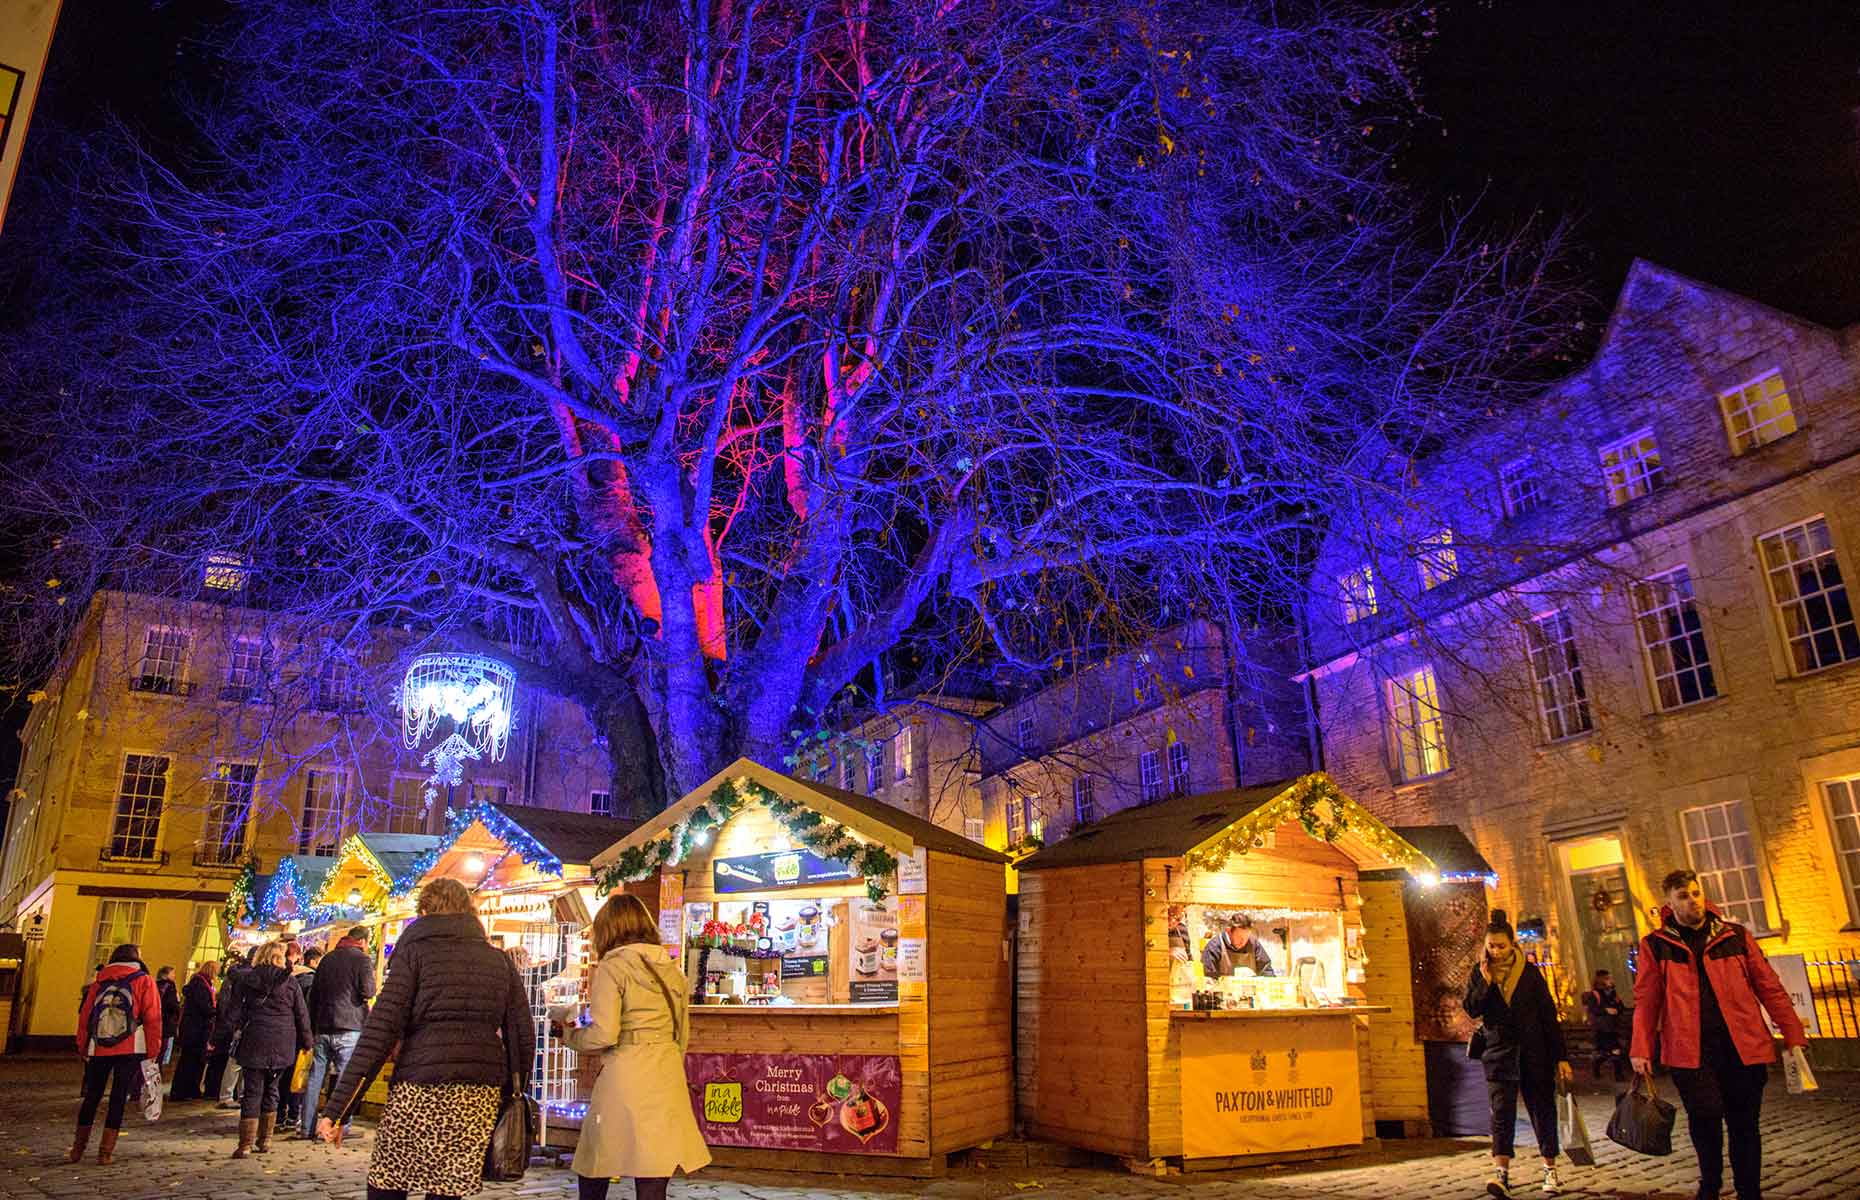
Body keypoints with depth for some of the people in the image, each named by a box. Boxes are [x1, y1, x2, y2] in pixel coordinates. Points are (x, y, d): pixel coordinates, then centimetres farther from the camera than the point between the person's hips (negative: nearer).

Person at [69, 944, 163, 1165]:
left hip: (98, 1049, 3)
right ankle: (106, 1151, 1)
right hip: (130, 1050, -3)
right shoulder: (143, 981, 2)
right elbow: (153, 1018, -3)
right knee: (119, 1098, 2)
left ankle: (77, 1149, 22)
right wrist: (153, 1051, 2)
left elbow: (84, 1016, 10)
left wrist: (83, 1048, 18)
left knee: (92, 1096, 16)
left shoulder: (99, 982, 13)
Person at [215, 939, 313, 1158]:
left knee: (252, 1093, 3)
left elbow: (234, 1012, 2)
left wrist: (220, 1039, 8)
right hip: (282, 1046, 0)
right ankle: (264, 1140, 18)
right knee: (271, 1091, 14)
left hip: (254, 1043, 0)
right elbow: (302, 1015, 5)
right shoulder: (289, 982, 2)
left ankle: (246, 1144, -2)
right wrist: (306, 1042, 14)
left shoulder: (247, 980, 3)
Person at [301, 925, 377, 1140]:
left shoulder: (328, 958, 16)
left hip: (322, 1026, 6)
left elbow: (313, 993, 18)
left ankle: (307, 1126, 14)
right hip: (349, 1028, -6)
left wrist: (312, 1026, 22)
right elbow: (368, 992, -14)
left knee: (315, 1078, 11)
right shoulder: (362, 959, -5)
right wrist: (372, 976, 6)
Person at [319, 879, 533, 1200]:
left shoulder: (416, 949, 3)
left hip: (421, 1089, -4)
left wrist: (338, 1110, -5)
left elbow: (380, 1030, -6)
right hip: (480, 1098, 4)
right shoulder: (498, 959, 13)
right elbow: (522, 1035, 10)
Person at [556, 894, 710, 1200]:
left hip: (625, 1079, -5)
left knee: (592, 1175, 12)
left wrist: (569, 1034, 5)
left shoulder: (611, 968, -5)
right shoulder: (672, 970, 14)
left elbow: (603, 1035, -13)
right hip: (669, 1080, 5)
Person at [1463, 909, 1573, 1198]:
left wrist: (1561, 1057, -2)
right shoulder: (1480, 973, 5)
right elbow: (1471, 1010, -4)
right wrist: (1486, 981, -15)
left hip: (1534, 1051, 0)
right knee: (1501, 1111, -10)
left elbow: (1549, 1015, 1)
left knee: (1542, 1109, 8)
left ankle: (1550, 1170, 23)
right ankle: (1501, 1173, -18)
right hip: (1498, 1051, 0)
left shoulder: (1530, 972, 1)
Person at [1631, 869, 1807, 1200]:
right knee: (1706, 1113, -14)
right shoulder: (1655, 945, 4)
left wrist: (1793, 1035, 4)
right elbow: (1645, 1001, 3)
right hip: (1690, 1049, -2)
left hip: (1742, 1045, 2)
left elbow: (1770, 988, 10)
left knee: (1744, 1123, 7)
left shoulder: (1736, 936, 8)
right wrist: (1641, 1050, -2)